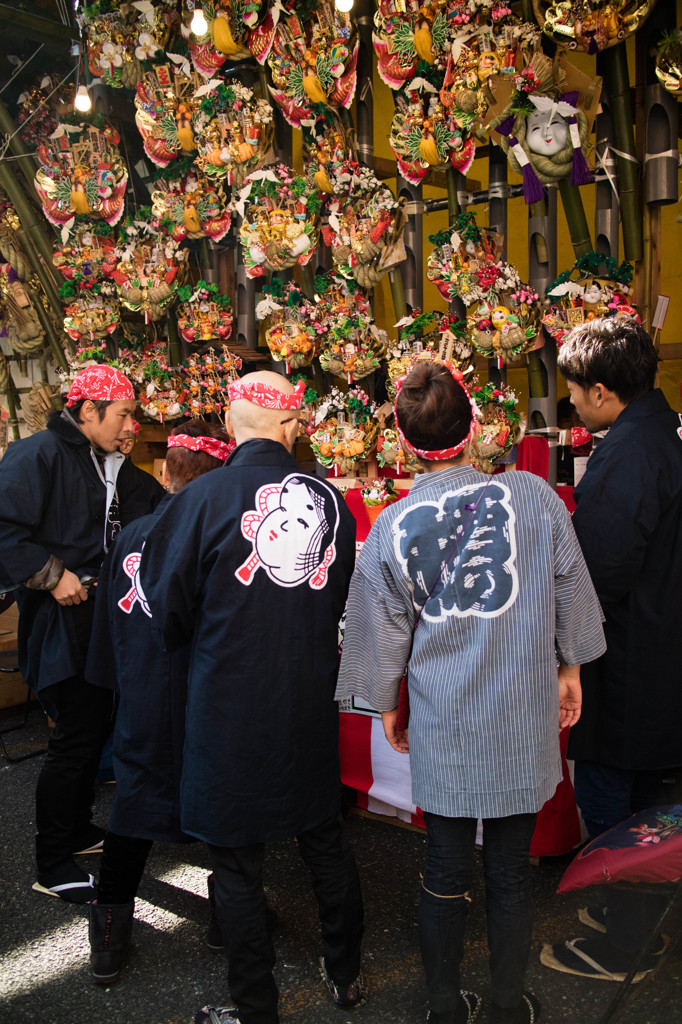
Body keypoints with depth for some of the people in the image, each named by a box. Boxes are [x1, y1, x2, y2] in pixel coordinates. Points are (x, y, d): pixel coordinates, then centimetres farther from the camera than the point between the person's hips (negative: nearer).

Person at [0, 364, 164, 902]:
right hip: (60, 617, -9)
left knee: (97, 724, 17)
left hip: (99, 614, 9)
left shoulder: (112, 467, 13)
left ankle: (78, 830, 36)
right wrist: (52, 575, -21)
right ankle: (52, 867, 11)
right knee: (76, 737, -4)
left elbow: (156, 506, 20)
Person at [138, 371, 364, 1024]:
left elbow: (168, 610, -4)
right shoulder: (329, 500, -5)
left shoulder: (205, 498, -15)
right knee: (325, 839, 21)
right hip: (311, 704, 4)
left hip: (229, 706, -4)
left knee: (237, 861, 12)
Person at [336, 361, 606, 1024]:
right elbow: (571, 590, 2)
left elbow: (384, 633, 3)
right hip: (523, 721, 0)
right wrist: (569, 666, 18)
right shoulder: (532, 495, -10)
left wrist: (386, 704, 19)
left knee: (445, 875, 15)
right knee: (510, 872, 15)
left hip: (442, 728, 0)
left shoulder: (391, 528, -8)